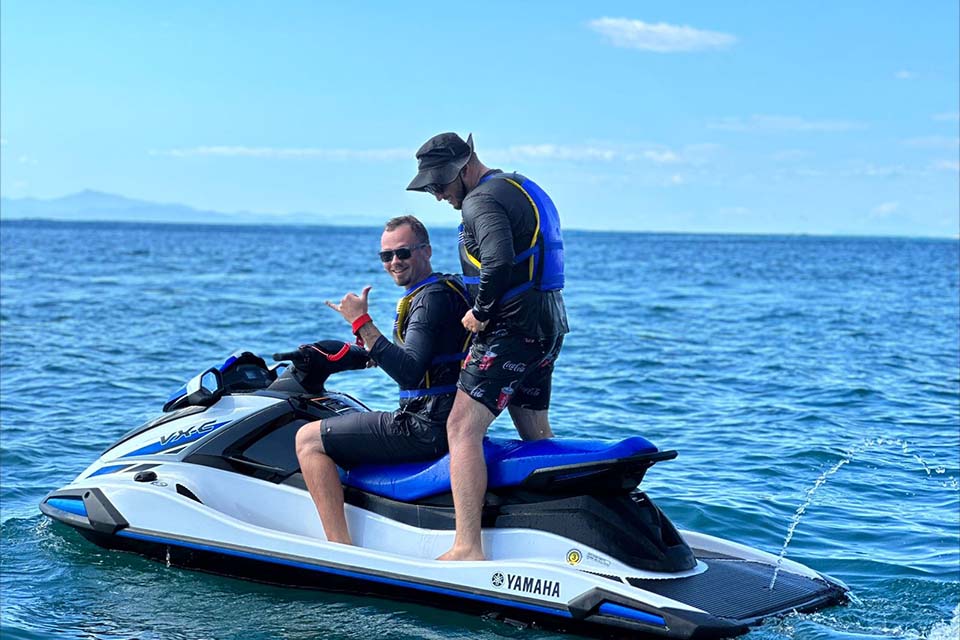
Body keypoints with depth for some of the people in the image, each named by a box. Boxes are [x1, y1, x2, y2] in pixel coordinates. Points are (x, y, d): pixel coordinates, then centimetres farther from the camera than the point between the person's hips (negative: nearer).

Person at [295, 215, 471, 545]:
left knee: (308, 439, -9)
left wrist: (362, 322, -26)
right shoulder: (447, 288, 17)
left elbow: (409, 373, -26)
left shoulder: (431, 297, -15)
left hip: (427, 427, -11)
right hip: (445, 421, 11)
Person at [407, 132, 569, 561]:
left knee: (462, 427, -15)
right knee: (536, 435, 19)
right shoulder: (526, 189, 19)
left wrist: (480, 311, -16)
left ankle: (468, 548, -23)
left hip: (512, 328, -10)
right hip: (548, 328, 11)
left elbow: (499, 260, -30)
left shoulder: (483, 200, -13)